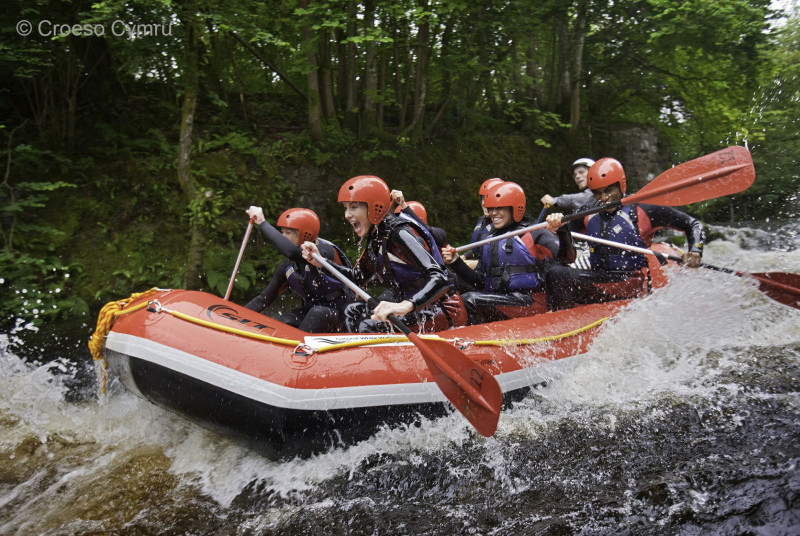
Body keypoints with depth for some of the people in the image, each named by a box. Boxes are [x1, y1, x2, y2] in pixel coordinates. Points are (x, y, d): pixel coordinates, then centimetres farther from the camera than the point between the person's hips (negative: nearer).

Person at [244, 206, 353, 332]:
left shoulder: (325, 251, -21)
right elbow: (264, 298, 7)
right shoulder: (287, 265, 1)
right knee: (282, 321, -22)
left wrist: (263, 223, -35)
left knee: (318, 313, -37)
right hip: (310, 311, 6)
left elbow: (292, 252, -41)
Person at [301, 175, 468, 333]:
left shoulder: (399, 233, -21)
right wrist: (319, 261, 5)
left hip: (445, 313, -9)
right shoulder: (374, 238, 6)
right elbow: (357, 277, 18)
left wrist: (405, 306, -48)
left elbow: (439, 279, -33)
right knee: (353, 311, 11)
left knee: (370, 326, -21)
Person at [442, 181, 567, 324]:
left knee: (469, 300, -23)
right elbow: (479, 283, 16)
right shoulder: (489, 242, 19)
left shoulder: (533, 234, 0)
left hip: (529, 303, -7)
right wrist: (456, 263, 3)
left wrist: (561, 231, -34)